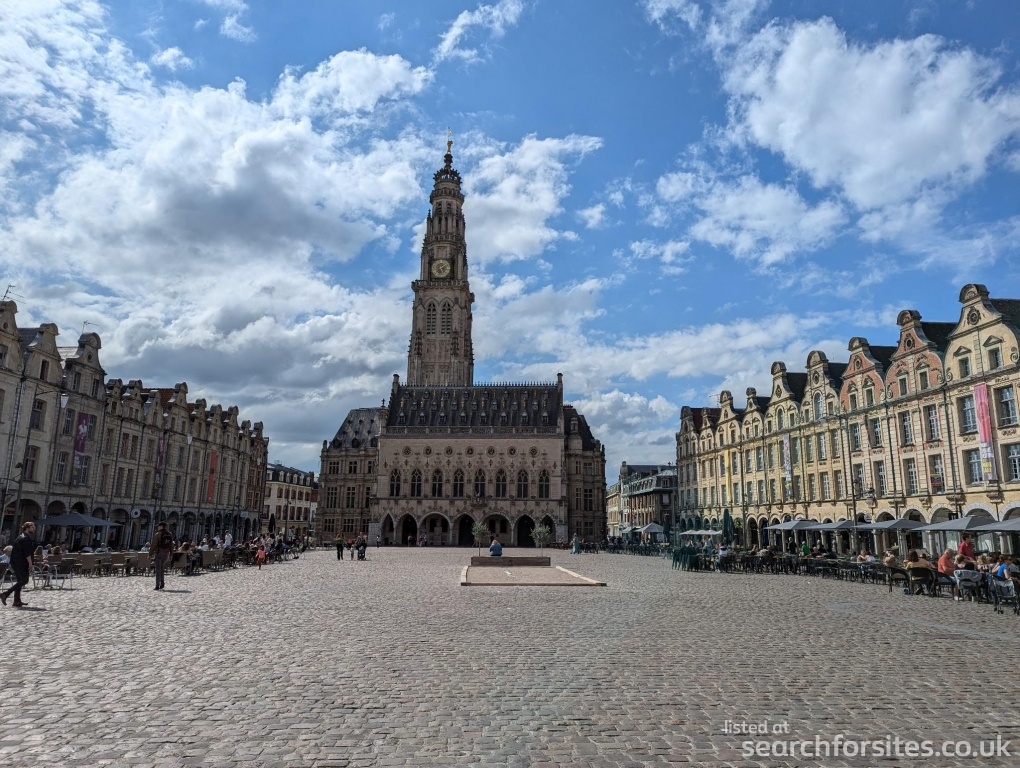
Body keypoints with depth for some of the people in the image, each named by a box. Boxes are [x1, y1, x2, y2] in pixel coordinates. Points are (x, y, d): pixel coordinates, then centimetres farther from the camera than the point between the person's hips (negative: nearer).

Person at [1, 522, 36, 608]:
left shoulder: (20, 538, 18)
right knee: (24, 580, -8)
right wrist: (30, 564, -15)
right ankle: (5, 594, -11)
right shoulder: (26, 539, -13)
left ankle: (17, 601, 12)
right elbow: (27, 553, -19)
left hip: (15, 562, 10)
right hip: (21, 564, -10)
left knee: (19, 581, 11)